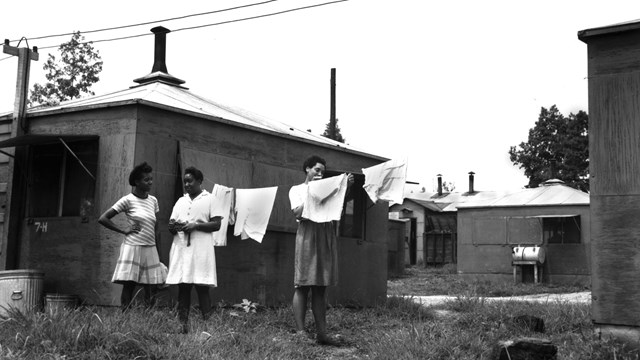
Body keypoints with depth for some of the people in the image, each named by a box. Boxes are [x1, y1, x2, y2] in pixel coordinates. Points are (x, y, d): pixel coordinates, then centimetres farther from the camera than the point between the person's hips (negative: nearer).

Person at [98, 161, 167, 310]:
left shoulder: (153, 200, 11)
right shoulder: (127, 200, -4)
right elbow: (102, 219, -5)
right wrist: (123, 230, -7)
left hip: (150, 249, 5)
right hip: (132, 248, -5)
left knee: (151, 290, 2)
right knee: (128, 286, -5)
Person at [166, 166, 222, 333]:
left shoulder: (210, 199, 6)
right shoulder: (180, 201, 20)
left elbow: (216, 225, -2)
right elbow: (171, 225, 18)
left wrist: (196, 225, -13)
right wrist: (173, 227, -5)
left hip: (201, 250, -4)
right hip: (181, 249, 4)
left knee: (202, 288, -6)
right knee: (182, 287, 1)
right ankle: (182, 325, 2)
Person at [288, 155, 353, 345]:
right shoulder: (296, 189, 11)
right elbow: (298, 213, -3)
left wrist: (345, 186, -5)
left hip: (327, 235, 4)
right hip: (308, 233, -4)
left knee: (321, 287, 4)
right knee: (303, 286, -6)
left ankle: (321, 333, 4)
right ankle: (300, 332, -6)